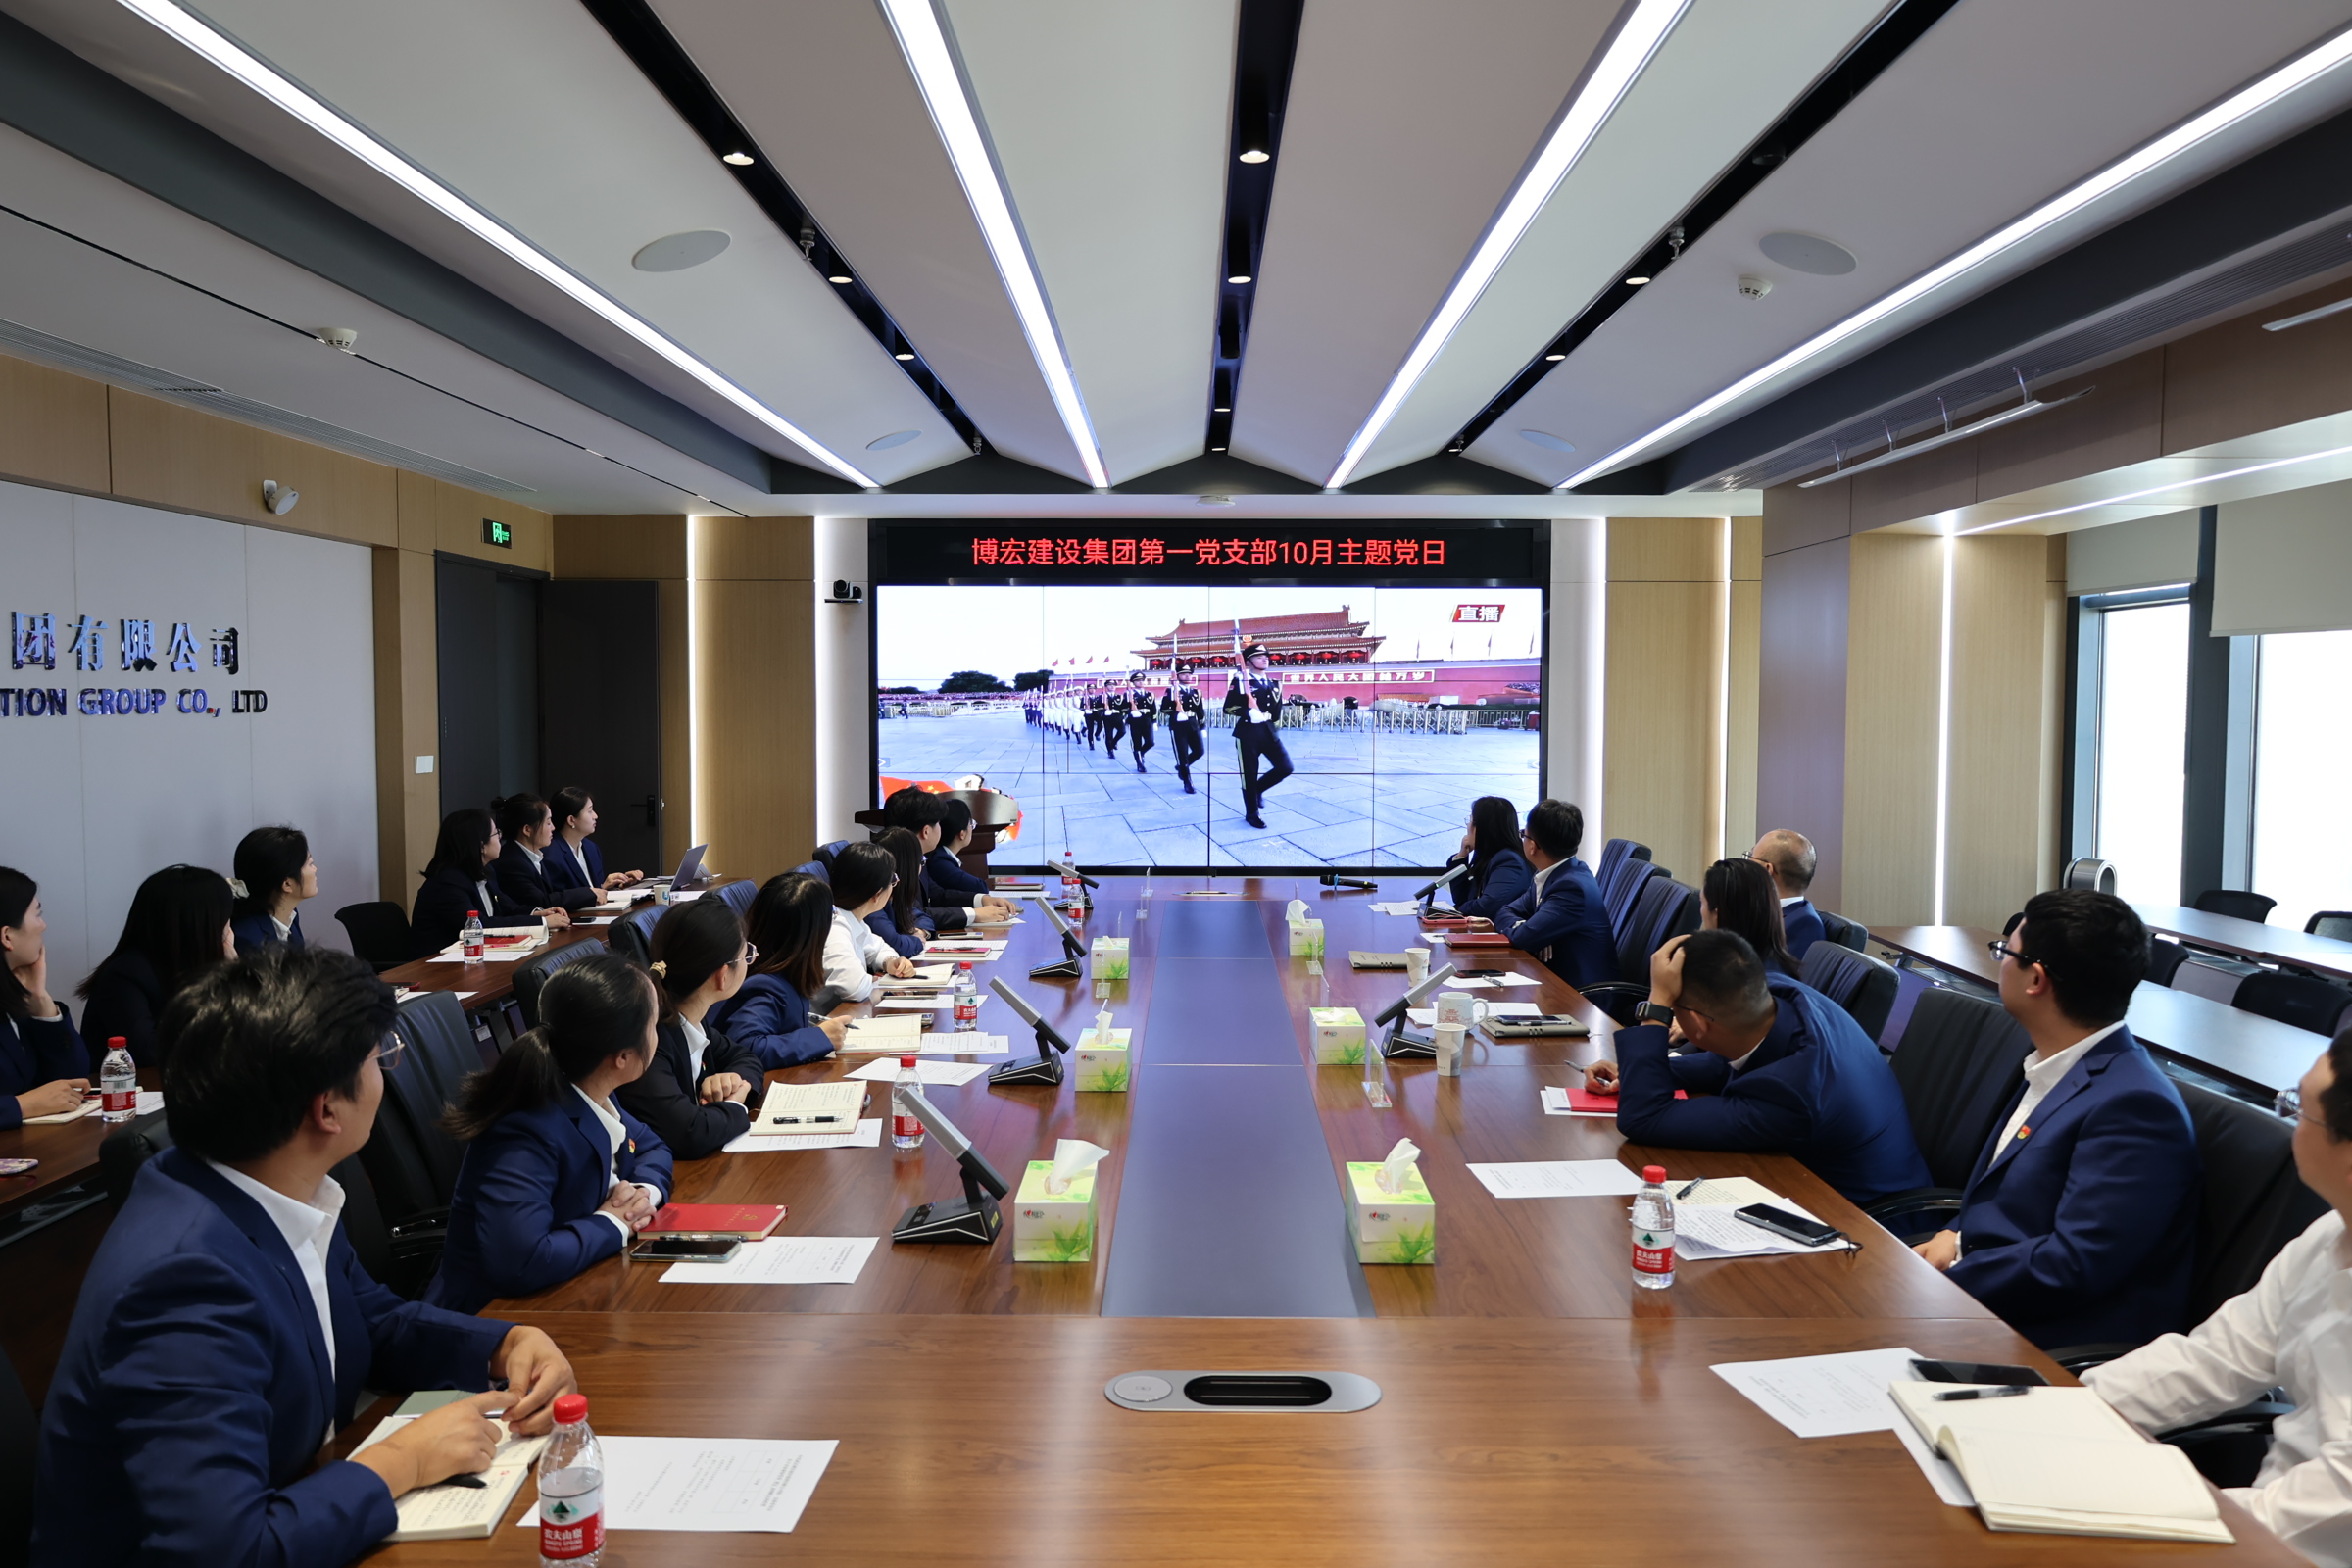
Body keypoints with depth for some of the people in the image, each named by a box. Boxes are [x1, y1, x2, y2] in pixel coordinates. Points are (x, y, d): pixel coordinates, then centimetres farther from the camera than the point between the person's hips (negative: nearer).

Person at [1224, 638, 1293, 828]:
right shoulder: (1240, 681, -5)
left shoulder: (1274, 683, 13)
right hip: (1247, 733, -5)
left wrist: (1273, 724, 8)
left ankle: (1258, 789, 20)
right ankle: (1251, 813, 16)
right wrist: (1249, 713, -22)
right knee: (1249, 774, 0)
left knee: (1285, 767, -5)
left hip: (1268, 731, 5)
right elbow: (1228, 707, -11)